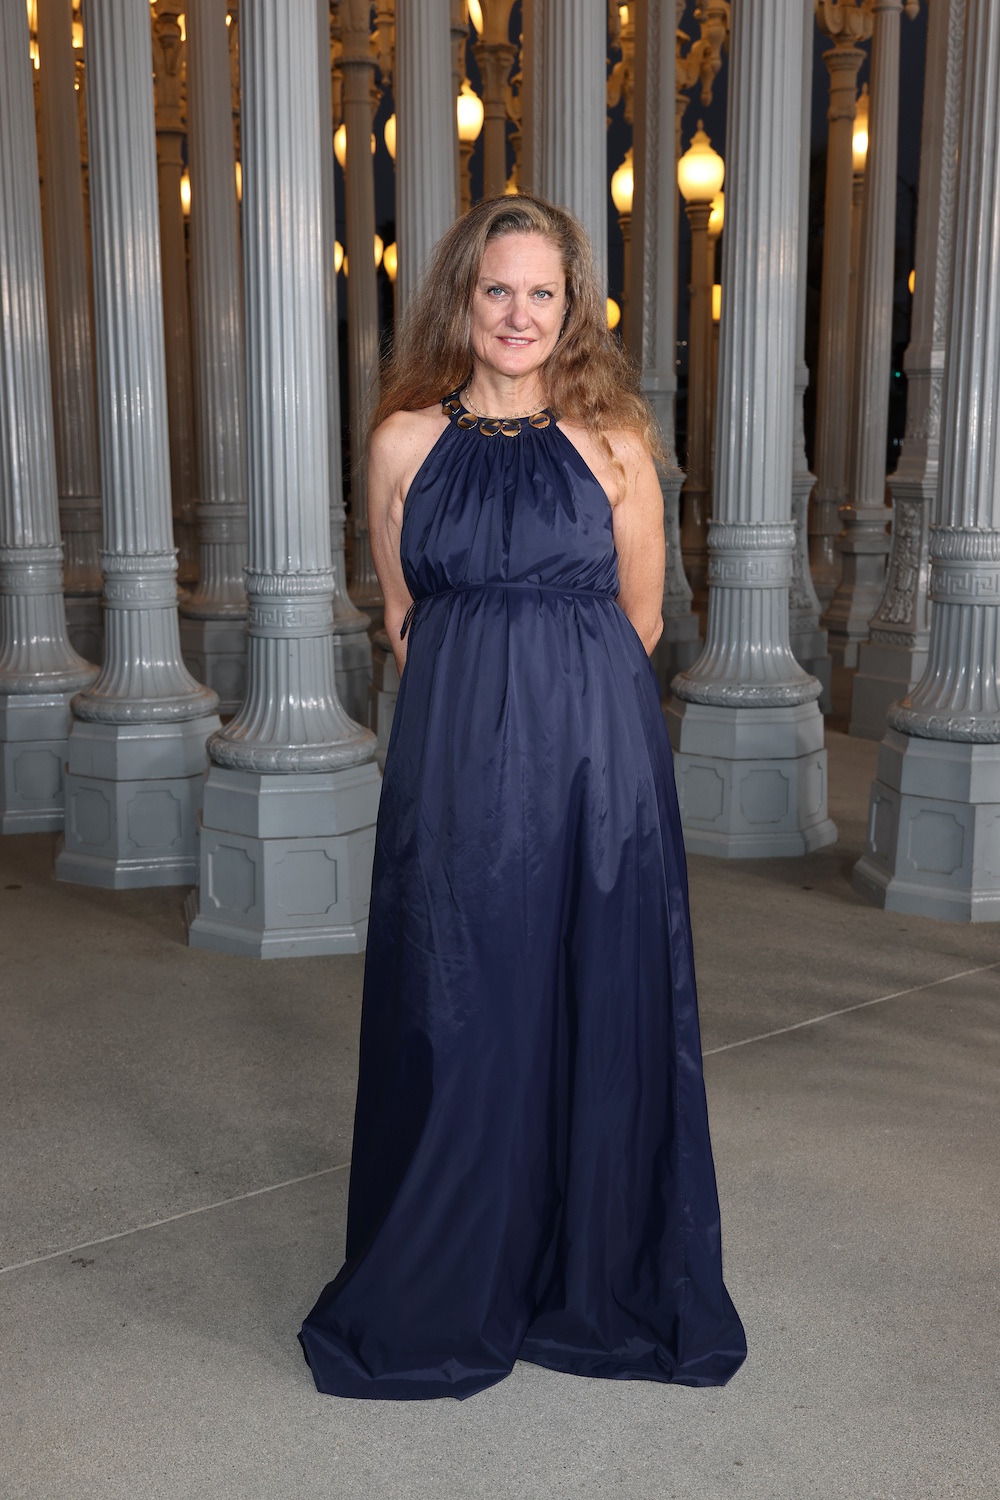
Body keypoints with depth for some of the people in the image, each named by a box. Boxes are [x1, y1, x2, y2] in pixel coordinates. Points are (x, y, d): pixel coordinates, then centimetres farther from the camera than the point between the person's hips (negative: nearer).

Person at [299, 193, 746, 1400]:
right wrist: (482, 704, 11)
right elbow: (403, 616, 11)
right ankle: (448, 1290, 24)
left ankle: (600, 1282, 26)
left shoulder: (614, 440, 2)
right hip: (454, 765, 0)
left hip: (598, 762, 0)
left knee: (598, 1011, 7)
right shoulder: (406, 440, 3)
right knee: (456, 1018, 5)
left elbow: (638, 618, 10)